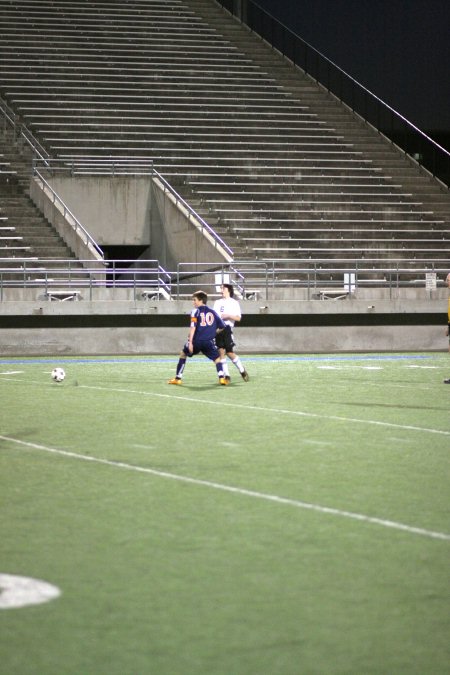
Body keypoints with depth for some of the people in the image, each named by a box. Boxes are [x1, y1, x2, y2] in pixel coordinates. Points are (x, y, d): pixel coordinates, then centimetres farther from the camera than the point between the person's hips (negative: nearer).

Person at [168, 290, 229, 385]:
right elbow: (222, 327, 15)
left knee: (183, 354, 20)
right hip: (209, 342, 2)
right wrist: (214, 333, 34)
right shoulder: (212, 312, 13)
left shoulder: (195, 311, 0)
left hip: (196, 341, -2)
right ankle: (221, 378, -11)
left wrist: (190, 342, -16)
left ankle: (177, 378, 18)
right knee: (217, 358, 13)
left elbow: (193, 327, -12)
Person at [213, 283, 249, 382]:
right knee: (221, 351, -4)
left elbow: (238, 318, -2)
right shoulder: (218, 302, 19)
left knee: (229, 352, -8)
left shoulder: (234, 303, 5)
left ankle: (242, 371, 12)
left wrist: (228, 316, -15)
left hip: (227, 328, -4)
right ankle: (226, 375, -1)